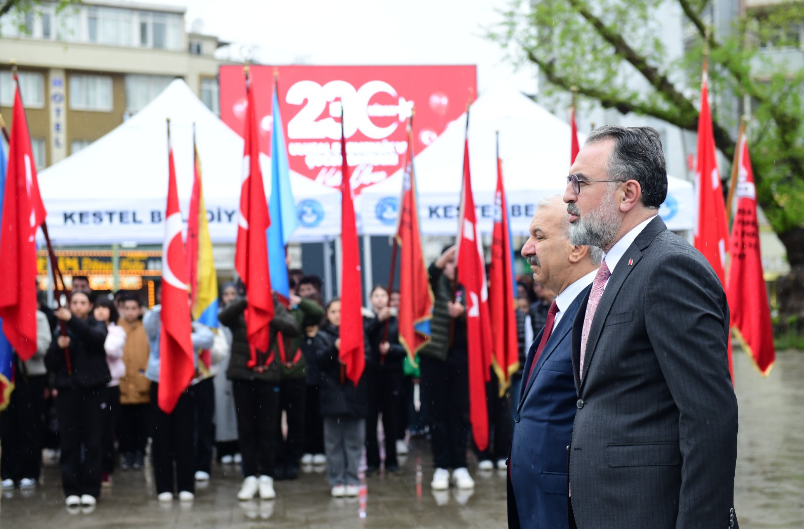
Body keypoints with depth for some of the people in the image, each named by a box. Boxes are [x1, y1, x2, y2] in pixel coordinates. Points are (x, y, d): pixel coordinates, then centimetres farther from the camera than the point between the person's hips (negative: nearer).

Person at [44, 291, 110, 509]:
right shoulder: (60, 331, 11)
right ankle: (71, 490, 3)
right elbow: (50, 364, 6)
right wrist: (58, 347, -14)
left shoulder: (97, 326, 7)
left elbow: (96, 337, -18)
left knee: (93, 441, -3)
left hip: (93, 389, -1)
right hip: (68, 390, 1)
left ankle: (90, 489, 1)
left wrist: (72, 320, -31)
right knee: (69, 442, -2)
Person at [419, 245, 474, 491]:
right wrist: (449, 253, -33)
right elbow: (432, 271, -17)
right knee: (437, 411, 2)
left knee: (460, 412, 2)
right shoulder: (437, 284, 6)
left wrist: (462, 312, -26)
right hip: (435, 354, -1)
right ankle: (441, 467, 7)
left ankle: (460, 466, 8)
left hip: (461, 355, 1)